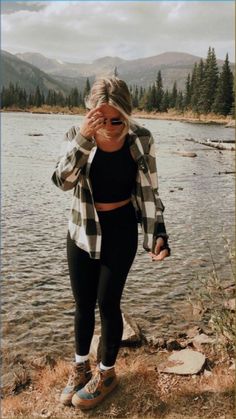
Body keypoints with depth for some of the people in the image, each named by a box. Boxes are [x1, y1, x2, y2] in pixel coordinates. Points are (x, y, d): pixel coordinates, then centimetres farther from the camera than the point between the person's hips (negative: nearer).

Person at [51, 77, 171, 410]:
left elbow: (149, 192, -5)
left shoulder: (141, 140, -12)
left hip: (121, 231, -2)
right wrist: (83, 139, -35)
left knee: (107, 303, 4)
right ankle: (80, 368, 36)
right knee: (83, 304, 12)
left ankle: (106, 374, 28)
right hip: (82, 230, 2)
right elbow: (63, 180, -24)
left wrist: (158, 235, -12)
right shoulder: (78, 135, -11)